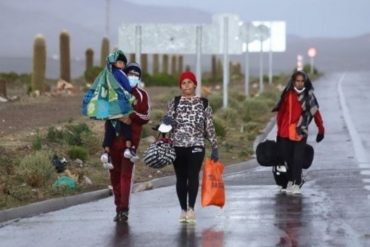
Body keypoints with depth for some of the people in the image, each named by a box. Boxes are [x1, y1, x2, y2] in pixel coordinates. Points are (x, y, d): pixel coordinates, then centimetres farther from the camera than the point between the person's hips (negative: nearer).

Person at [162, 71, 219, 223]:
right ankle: (183, 209, 11)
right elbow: (168, 119, 2)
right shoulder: (174, 103, 9)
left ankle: (191, 208, -17)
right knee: (181, 178, 4)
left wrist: (214, 148, 6)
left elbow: (210, 127, 8)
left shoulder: (203, 104, 7)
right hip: (178, 146, 2)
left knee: (193, 176, -16)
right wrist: (166, 120, -24)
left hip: (196, 146, -2)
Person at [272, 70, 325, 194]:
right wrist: (279, 128, 14)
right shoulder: (288, 94, 4)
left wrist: (321, 129, 4)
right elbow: (280, 111, 12)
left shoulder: (309, 96, -1)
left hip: (300, 133, -3)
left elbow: (316, 113, 3)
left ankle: (296, 183, 0)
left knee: (297, 159, -6)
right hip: (285, 133, 3)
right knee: (287, 158, 9)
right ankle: (290, 181, 25)